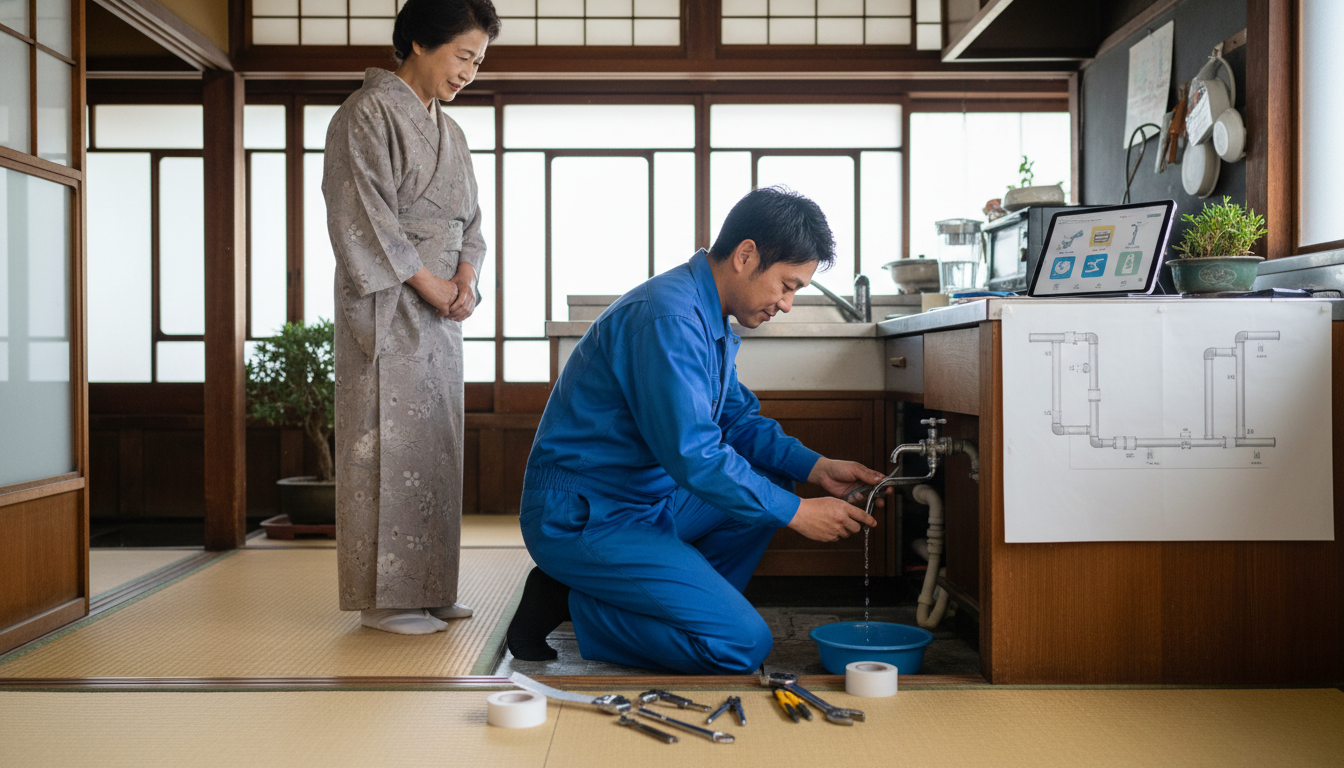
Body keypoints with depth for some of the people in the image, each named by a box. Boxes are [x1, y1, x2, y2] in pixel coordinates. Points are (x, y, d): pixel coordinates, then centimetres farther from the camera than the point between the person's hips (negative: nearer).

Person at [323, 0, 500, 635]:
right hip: (389, 309, -8)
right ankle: (384, 599, 2)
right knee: (388, 444, -6)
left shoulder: (447, 130, 18)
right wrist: (428, 284, -14)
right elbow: (364, 215, -14)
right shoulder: (367, 113, -7)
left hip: (440, 309, 8)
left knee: (434, 445, 9)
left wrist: (465, 280, -1)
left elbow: (467, 219, 18)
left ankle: (427, 589, 17)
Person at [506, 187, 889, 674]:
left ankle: (688, 605, 8)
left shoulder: (711, 319, 9)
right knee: (743, 645, -15)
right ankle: (569, 604, -5)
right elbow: (693, 454, -27)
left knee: (768, 485, 12)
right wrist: (796, 513, -18)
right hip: (581, 519, -10)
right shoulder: (667, 318, -24)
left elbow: (737, 419, 16)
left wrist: (816, 467, 2)